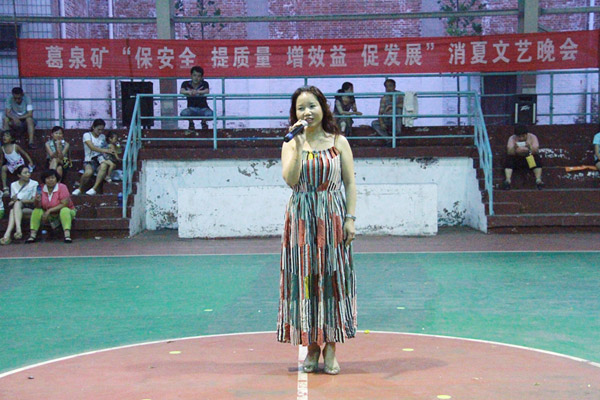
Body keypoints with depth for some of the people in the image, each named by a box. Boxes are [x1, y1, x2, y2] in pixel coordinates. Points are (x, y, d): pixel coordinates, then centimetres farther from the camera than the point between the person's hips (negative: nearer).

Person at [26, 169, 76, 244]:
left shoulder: (62, 187, -16)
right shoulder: (42, 189, -5)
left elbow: (64, 204, -23)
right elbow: (38, 206, -4)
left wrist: (49, 210, -24)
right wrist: (37, 201, -28)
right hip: (49, 216, 4)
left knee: (64, 210, -35)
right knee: (36, 211, -15)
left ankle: (67, 235, -46)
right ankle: (32, 235, -20)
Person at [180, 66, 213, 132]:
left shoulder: (204, 84, -1)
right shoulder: (186, 84, 1)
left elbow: (207, 91, -22)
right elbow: (181, 91, -18)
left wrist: (197, 92, -42)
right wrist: (189, 92, -41)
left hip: (203, 108, 0)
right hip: (191, 108, 0)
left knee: (210, 114, -34)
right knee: (183, 113, -34)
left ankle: (204, 122, 6)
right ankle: (191, 123, 5)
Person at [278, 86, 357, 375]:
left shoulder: (339, 142, 4)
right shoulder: (291, 144, 6)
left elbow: (350, 183, 3)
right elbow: (290, 179, -11)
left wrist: (350, 218, -6)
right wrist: (298, 145, -14)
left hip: (332, 219, -1)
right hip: (301, 218, 1)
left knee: (331, 278, 1)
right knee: (304, 279, 2)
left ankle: (330, 347, 9)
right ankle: (311, 347, 11)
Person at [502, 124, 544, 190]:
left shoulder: (532, 137, -9)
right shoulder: (512, 138, -9)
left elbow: (536, 152, -21)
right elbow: (509, 153, -21)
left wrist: (530, 147, -41)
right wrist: (514, 148, -42)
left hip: (530, 160, 0)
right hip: (516, 159, 0)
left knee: (537, 158, -31)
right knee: (508, 158, -30)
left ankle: (538, 180, -38)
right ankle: (507, 180, -40)